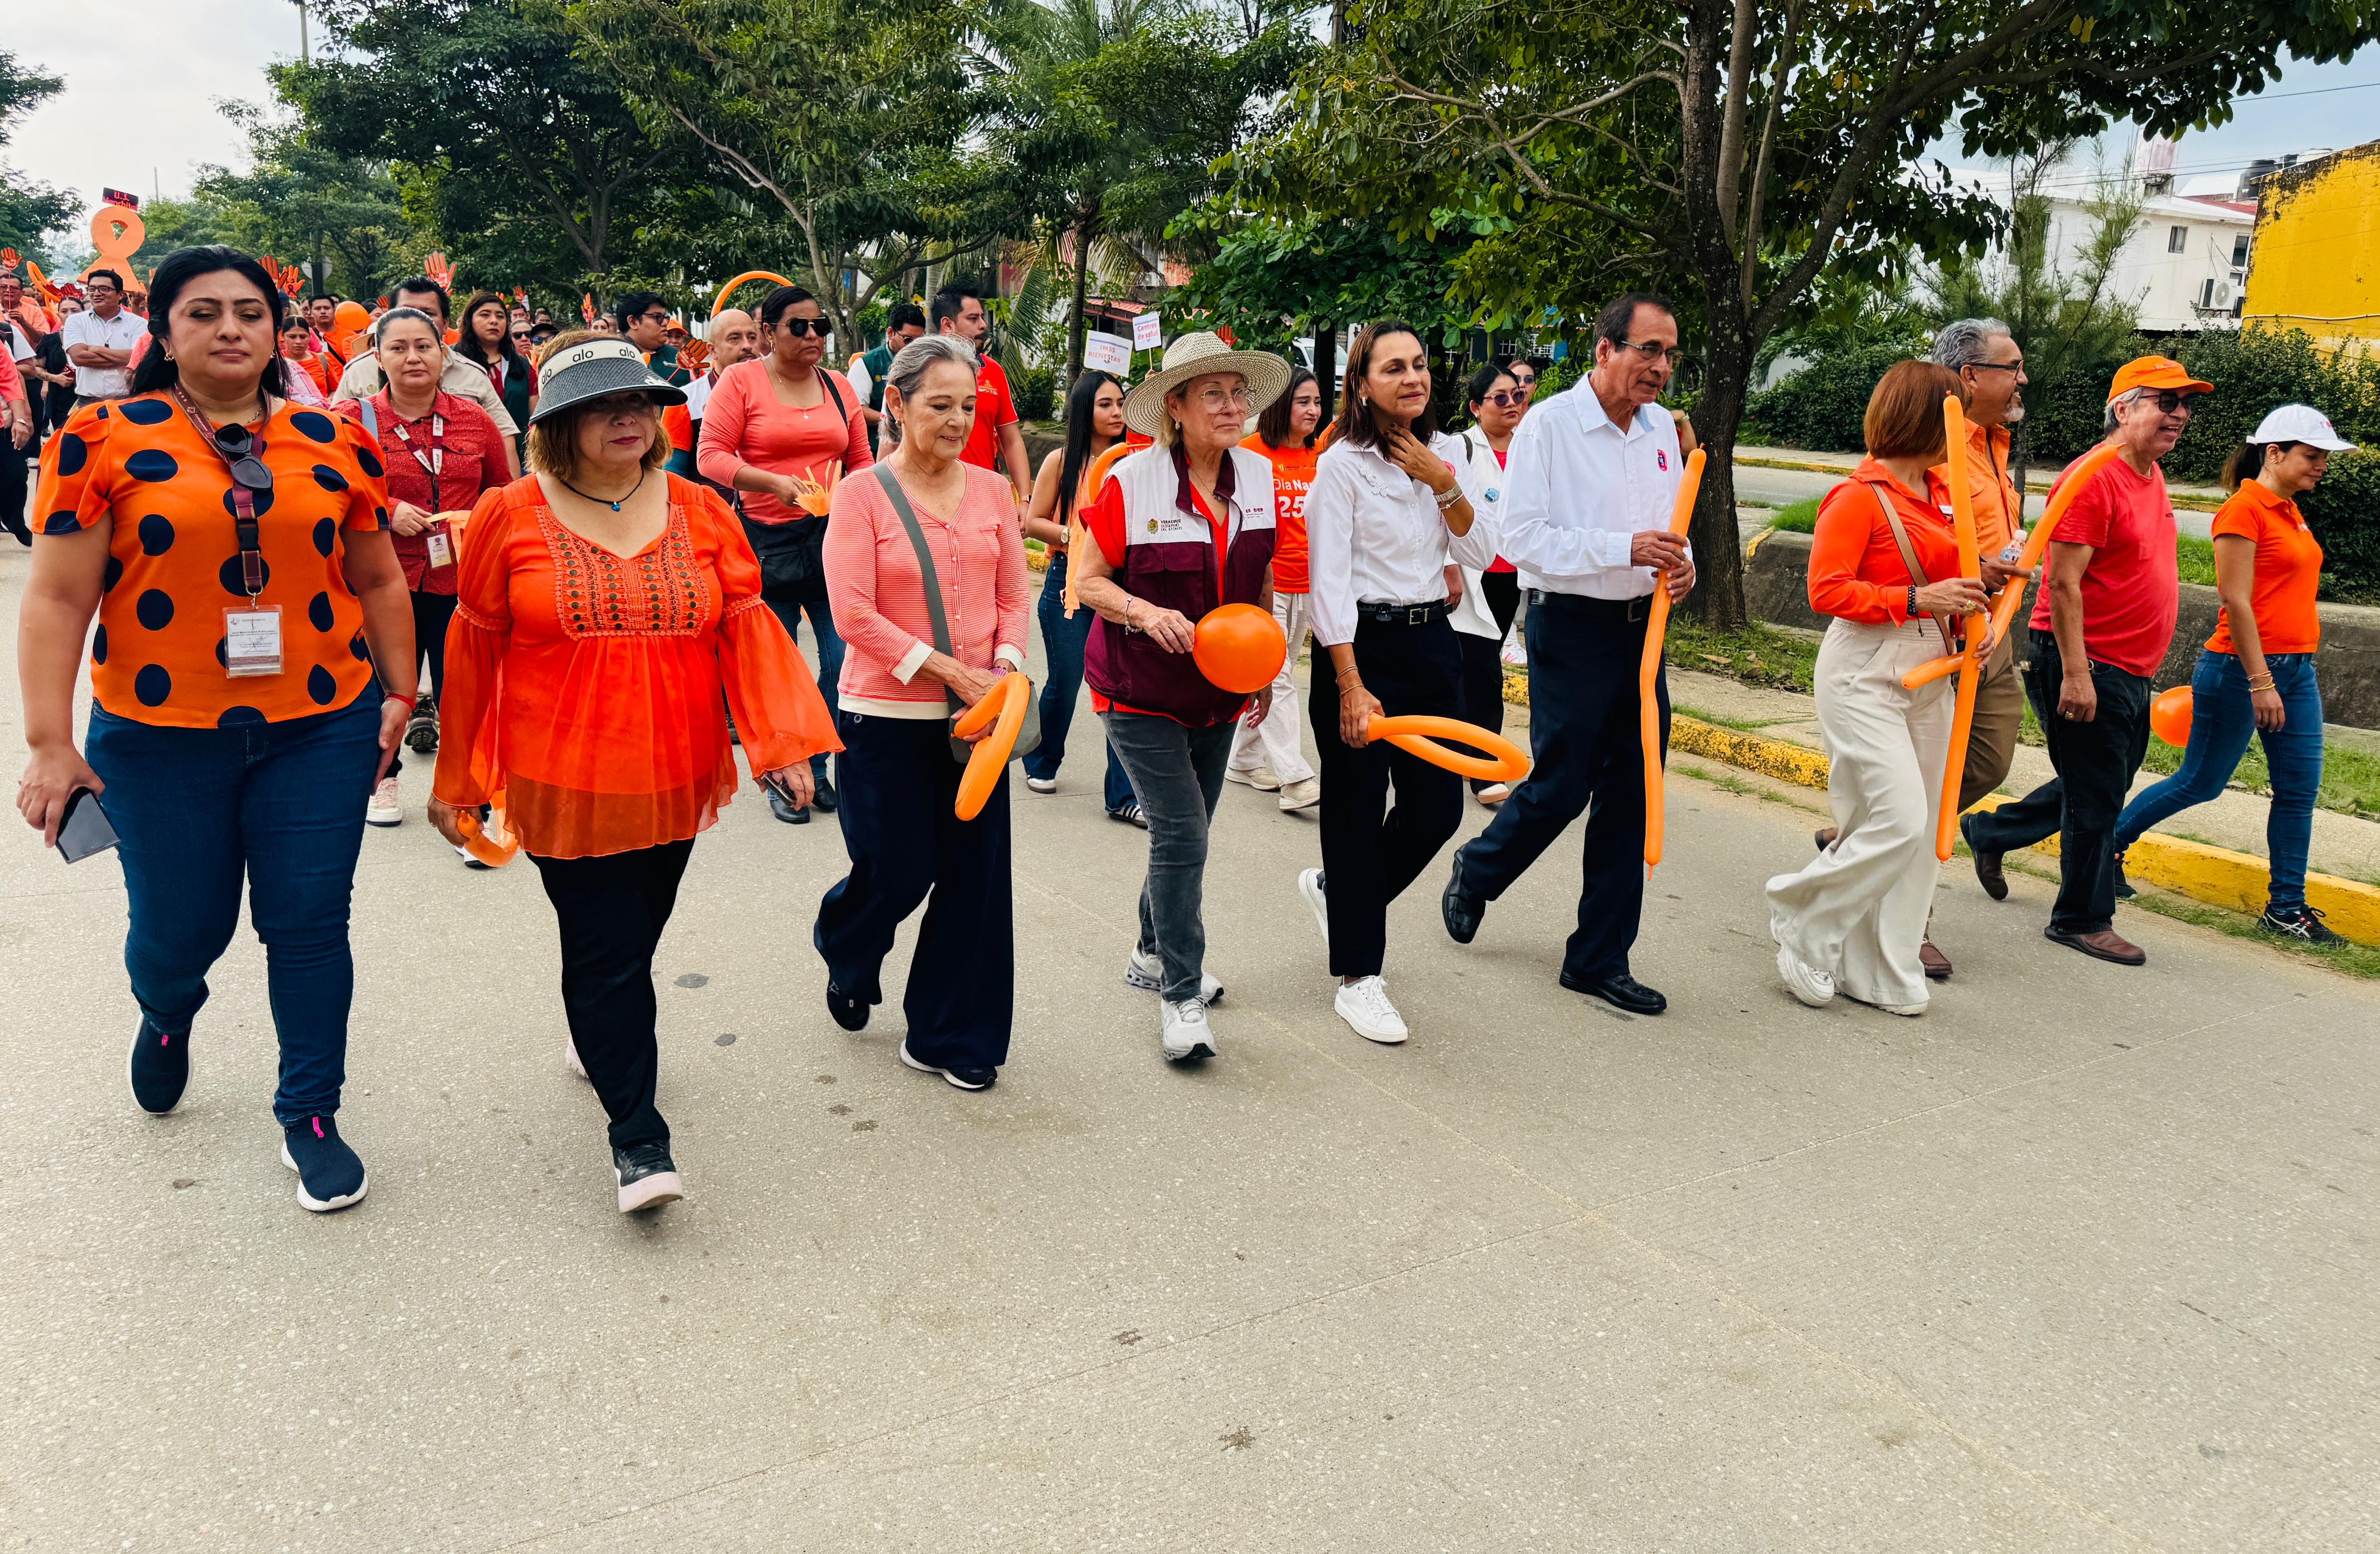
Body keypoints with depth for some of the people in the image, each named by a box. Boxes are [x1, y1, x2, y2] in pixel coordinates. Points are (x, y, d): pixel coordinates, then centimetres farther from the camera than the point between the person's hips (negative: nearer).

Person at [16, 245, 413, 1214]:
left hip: (320, 730, 1)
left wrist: (399, 695, 9)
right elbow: (58, 600, -5)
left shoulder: (334, 443, 4)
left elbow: (377, 580, 12)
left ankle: (310, 1118, 21)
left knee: (308, 926, 2)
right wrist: (50, 744, -9)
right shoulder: (105, 441, -3)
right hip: (161, 738, -1)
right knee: (181, 932, 10)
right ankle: (167, 1014, 48)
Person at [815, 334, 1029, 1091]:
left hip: (975, 717, 4)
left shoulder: (991, 490, 5)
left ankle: (947, 1037, 20)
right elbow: (854, 614, -14)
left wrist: (1005, 668, -8)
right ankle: (844, 953, 40)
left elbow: (1013, 596, 9)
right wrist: (948, 670, -18)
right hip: (885, 716, -4)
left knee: (975, 876, 5)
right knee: (896, 874, 4)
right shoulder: (862, 494, -7)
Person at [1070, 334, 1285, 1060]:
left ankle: (1154, 953, 37)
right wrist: (1146, 612, -25)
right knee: (1182, 831, -11)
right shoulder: (1131, 482, -14)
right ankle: (1181, 997, 1)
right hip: (1141, 694, -5)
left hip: (1218, 692, 6)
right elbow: (1088, 581, -8)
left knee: (1186, 833, 15)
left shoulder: (1259, 477, 2)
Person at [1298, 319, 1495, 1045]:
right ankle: (1358, 978, 13)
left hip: (1432, 640, 6)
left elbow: (1481, 554, 7)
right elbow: (1328, 583, -15)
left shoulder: (1445, 452, 8)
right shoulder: (1343, 463, -10)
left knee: (1437, 809, 8)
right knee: (1358, 815, 1)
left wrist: (1445, 487, -9)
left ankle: (1336, 889, 35)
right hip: (1363, 644, -6)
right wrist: (1351, 687, -20)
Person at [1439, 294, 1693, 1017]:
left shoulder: (1661, 428, 11)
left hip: (1641, 627, 7)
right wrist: (1625, 549, -23)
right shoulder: (1549, 424, -10)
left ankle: (1599, 959, 18)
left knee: (1630, 796, 7)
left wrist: (1679, 563, -1)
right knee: (1560, 787, -1)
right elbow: (1523, 537, -17)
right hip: (1571, 628, -7)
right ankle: (1477, 872, 31)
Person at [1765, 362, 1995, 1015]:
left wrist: (1968, 609, 7)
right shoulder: (1859, 496, -11)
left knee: (1921, 828, 7)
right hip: (1865, 674, -8)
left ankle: (1882, 973, 17)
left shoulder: (1943, 492, 13)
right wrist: (1918, 600, -22)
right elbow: (1827, 591, -16)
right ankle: (1802, 917, 8)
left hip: (1930, 674, 8)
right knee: (1899, 820, -14)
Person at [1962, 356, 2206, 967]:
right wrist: (2075, 673, -25)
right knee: (2096, 796, -1)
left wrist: (2141, 668, 23)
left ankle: (1990, 831, 34)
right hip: (2087, 668, -10)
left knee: (2105, 787, 19)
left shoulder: (2152, 476, 13)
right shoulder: (2094, 479, -17)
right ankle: (2083, 919, 13)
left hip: (2130, 672, 10)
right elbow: (2063, 583, -22)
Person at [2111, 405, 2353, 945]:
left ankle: (2286, 906, 13)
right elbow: (2236, 603, -18)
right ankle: (2109, 842, 22)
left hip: (2295, 669, 8)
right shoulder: (2243, 510, -13)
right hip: (2240, 668, -8)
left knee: (2299, 790, 5)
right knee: (2201, 783, 3)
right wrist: (2261, 682, -20)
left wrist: (2295, 672, 19)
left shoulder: (2289, 511, 13)